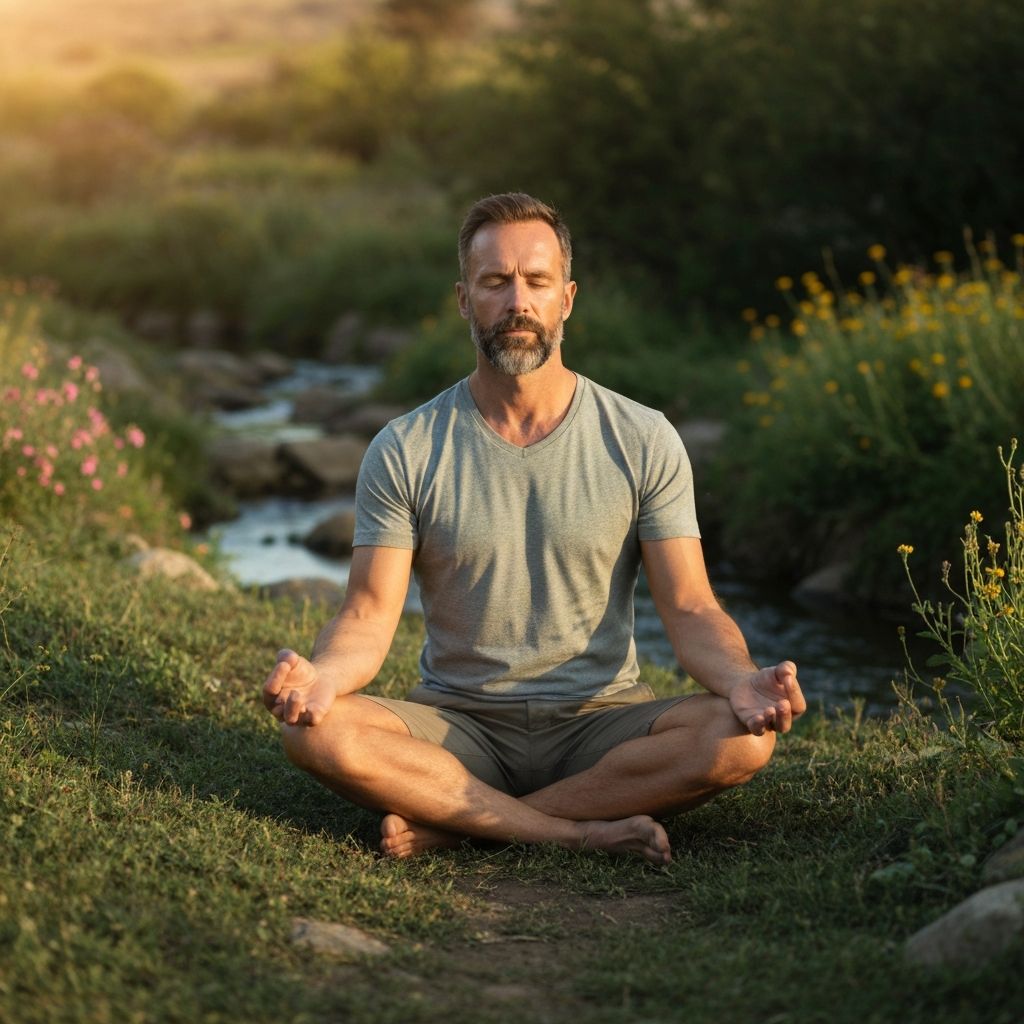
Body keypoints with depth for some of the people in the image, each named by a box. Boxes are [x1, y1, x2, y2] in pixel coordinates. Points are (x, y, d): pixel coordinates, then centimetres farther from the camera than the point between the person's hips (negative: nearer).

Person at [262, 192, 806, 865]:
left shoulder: (643, 441, 0)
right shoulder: (405, 451, 1)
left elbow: (689, 608, -3)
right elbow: (370, 616, -5)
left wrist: (741, 679, -26)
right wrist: (321, 674, -29)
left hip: (600, 722, 0)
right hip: (460, 726, 0)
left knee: (743, 738, -30)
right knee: (315, 729, -29)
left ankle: (452, 823, -25)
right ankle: (584, 832, -27)